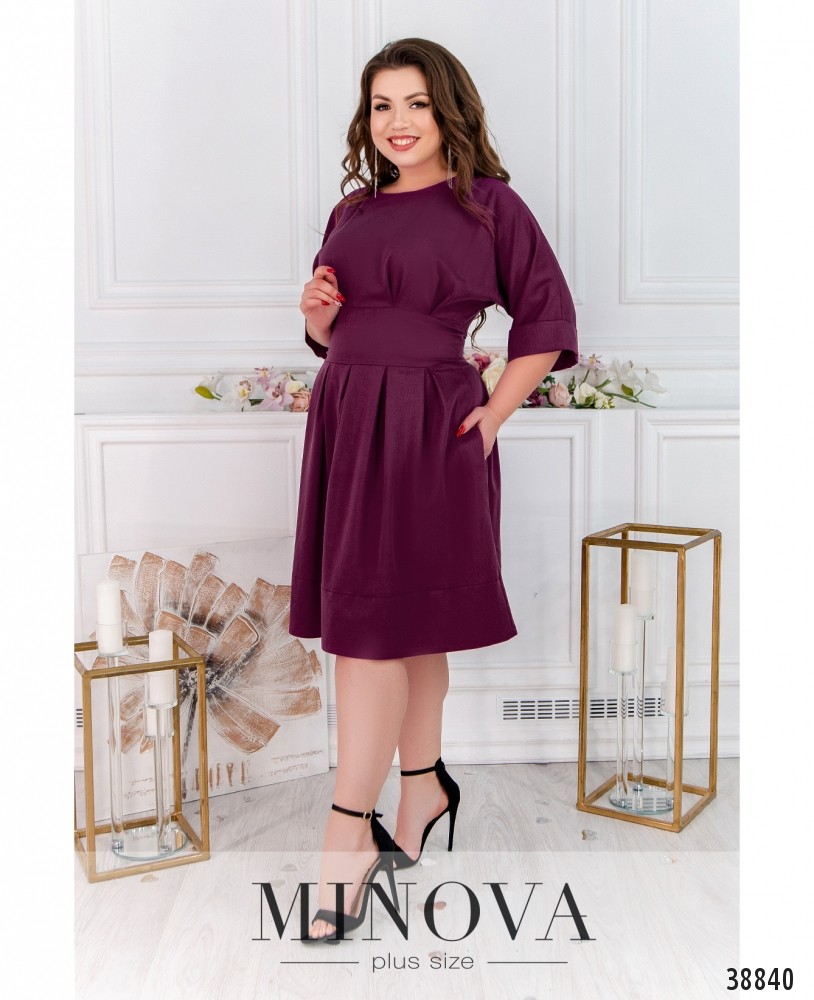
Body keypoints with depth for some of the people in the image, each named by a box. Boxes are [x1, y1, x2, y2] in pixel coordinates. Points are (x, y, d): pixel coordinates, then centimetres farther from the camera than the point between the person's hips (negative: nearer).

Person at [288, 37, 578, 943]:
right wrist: (316, 312, 0)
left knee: (372, 628, -8)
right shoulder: (354, 210, 16)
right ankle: (422, 792, 27)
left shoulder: (488, 203, 0)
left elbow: (547, 321, 2)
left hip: (429, 426, -6)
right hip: (345, 418, 6)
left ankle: (348, 835, 0)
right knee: (404, 626, 13)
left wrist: (495, 414, -6)